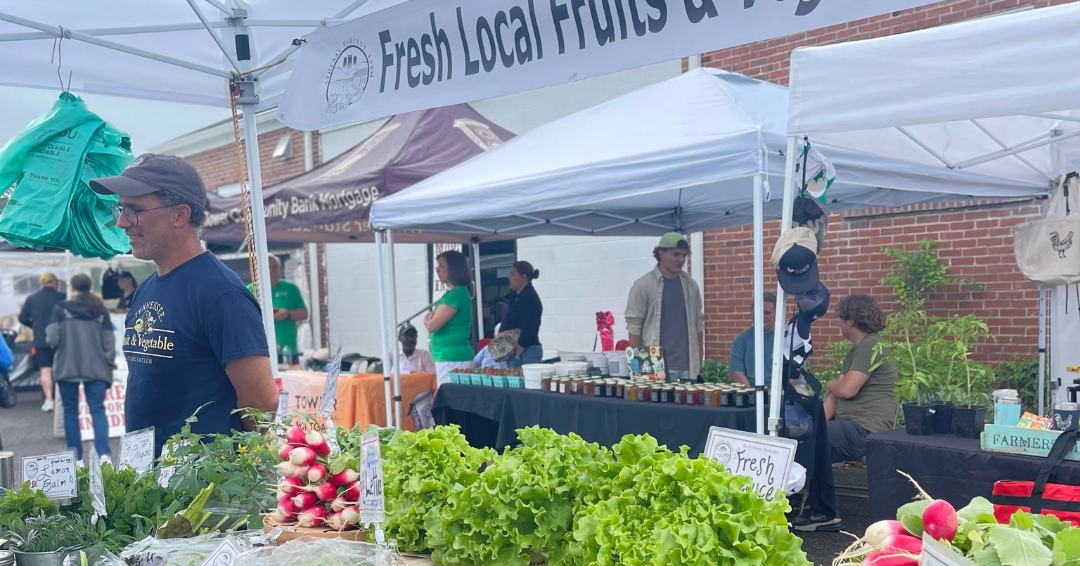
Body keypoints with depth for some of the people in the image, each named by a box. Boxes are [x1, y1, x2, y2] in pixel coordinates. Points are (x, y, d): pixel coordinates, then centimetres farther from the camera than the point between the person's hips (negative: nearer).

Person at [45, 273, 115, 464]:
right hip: (96, 368, 1)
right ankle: (104, 453, -15)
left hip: (67, 367, -1)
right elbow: (109, 341, 6)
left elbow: (52, 338, -5)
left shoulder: (60, 309, 0)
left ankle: (76, 456, 10)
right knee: (97, 409, 0)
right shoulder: (100, 310, 7)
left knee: (71, 411, 9)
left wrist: (62, 345, 17)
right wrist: (109, 365, 14)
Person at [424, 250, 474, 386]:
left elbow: (432, 325, -17)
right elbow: (443, 323, 20)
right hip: (449, 356, 10)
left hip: (453, 359, -10)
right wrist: (432, 318, 0)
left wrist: (427, 319, 4)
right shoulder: (455, 293, 15)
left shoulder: (456, 294, -16)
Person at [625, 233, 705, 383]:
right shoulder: (643, 285, -3)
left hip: (687, 368, 4)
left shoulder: (691, 285, 9)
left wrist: (699, 361, 9)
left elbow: (698, 324, 13)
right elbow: (634, 326, -3)